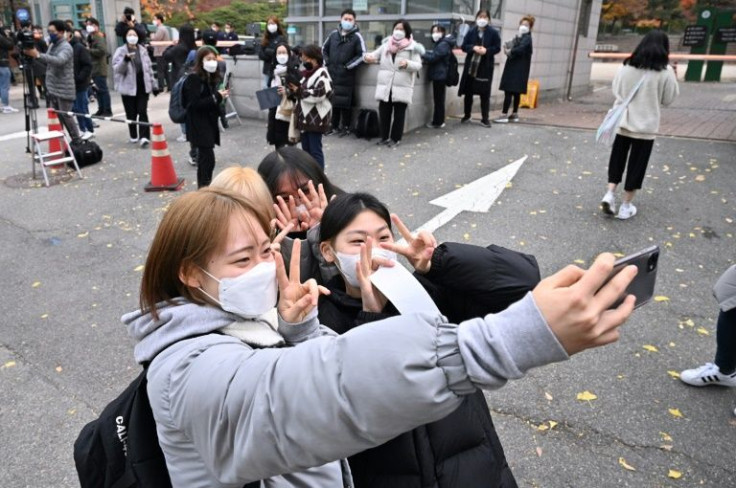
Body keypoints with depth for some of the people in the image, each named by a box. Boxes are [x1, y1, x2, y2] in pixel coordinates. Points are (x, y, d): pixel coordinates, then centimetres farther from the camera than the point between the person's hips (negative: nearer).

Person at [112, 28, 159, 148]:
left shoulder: (143, 51, 11)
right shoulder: (121, 51, 0)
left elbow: (149, 68, 17)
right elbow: (117, 69, -10)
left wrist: (154, 85, 15)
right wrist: (125, 60, -28)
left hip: (143, 86, 2)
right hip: (128, 86, -2)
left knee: (142, 111, -7)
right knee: (131, 113, 4)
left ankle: (144, 136, -12)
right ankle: (134, 136, 17)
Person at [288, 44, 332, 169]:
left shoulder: (321, 73, -11)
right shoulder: (305, 73, 14)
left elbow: (319, 94, -22)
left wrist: (299, 91, -15)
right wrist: (290, 91, 2)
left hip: (316, 118, -8)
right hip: (304, 117, 8)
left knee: (315, 150, -4)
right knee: (306, 149, 14)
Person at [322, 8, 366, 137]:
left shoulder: (357, 36, -4)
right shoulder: (334, 34, 10)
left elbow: (362, 55, -9)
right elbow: (324, 49, 22)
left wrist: (348, 66, -11)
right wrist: (327, 62, 8)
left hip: (346, 76, -5)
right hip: (331, 74, 5)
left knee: (345, 102, -2)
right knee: (332, 101, 11)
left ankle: (346, 127, 10)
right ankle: (334, 125, 22)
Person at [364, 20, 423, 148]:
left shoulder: (412, 47, -1)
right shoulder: (386, 45, 10)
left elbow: (418, 65, -6)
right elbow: (374, 55, 8)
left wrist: (408, 64, -26)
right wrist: (367, 57, -15)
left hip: (402, 87, -3)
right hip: (384, 87, 3)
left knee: (399, 114, 4)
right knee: (384, 112, 7)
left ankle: (395, 138, 15)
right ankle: (384, 136, 20)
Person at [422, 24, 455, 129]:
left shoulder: (443, 44, -15)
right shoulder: (440, 43, 19)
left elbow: (433, 57, -20)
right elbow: (434, 54, 17)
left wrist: (422, 54, -8)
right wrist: (425, 54, 0)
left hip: (439, 75, -10)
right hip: (439, 75, 10)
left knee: (438, 100, -5)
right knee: (438, 99, 13)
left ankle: (438, 122, 0)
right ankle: (438, 121, 18)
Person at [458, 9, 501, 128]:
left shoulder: (493, 33, -1)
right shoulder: (471, 32, 4)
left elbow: (497, 47, -1)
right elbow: (464, 46, 3)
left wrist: (486, 50, -18)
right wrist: (473, 48, -16)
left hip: (485, 67, -2)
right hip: (470, 65, 2)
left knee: (484, 93, -1)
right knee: (468, 91, 9)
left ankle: (485, 118, 7)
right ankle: (467, 115, 24)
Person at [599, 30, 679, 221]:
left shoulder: (626, 67, -1)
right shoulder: (665, 71, -9)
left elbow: (616, 91, 10)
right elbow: (669, 99, 0)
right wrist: (672, 76, 10)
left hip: (622, 121, 3)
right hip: (645, 125, -3)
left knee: (617, 159, 16)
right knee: (637, 163, 5)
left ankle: (610, 194, 2)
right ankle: (626, 206, 11)